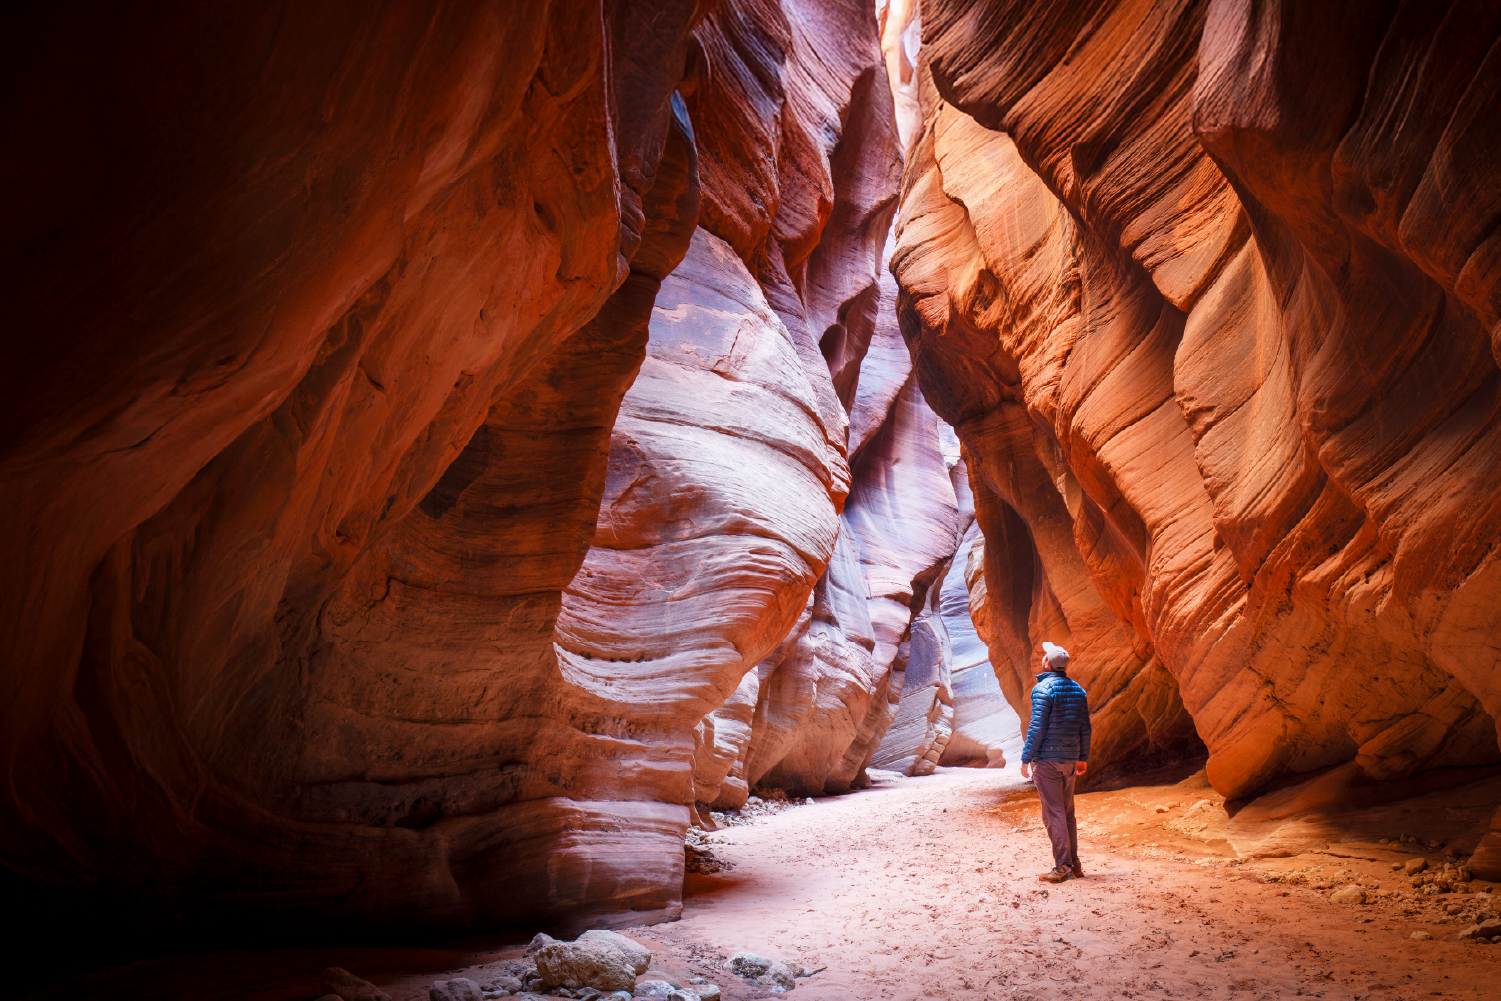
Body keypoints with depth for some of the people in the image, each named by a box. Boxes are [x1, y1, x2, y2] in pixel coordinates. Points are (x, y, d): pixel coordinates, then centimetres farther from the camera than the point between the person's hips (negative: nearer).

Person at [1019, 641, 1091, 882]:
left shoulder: (1043, 689, -12)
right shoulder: (1078, 690, 10)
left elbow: (1037, 728, -15)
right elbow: (1085, 728, 13)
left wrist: (1026, 758, -10)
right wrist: (1083, 757, 21)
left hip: (1047, 758, -7)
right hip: (1070, 759, 7)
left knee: (1053, 813, -4)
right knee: (1067, 812, 15)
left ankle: (1062, 867, -5)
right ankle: (1073, 864, 18)